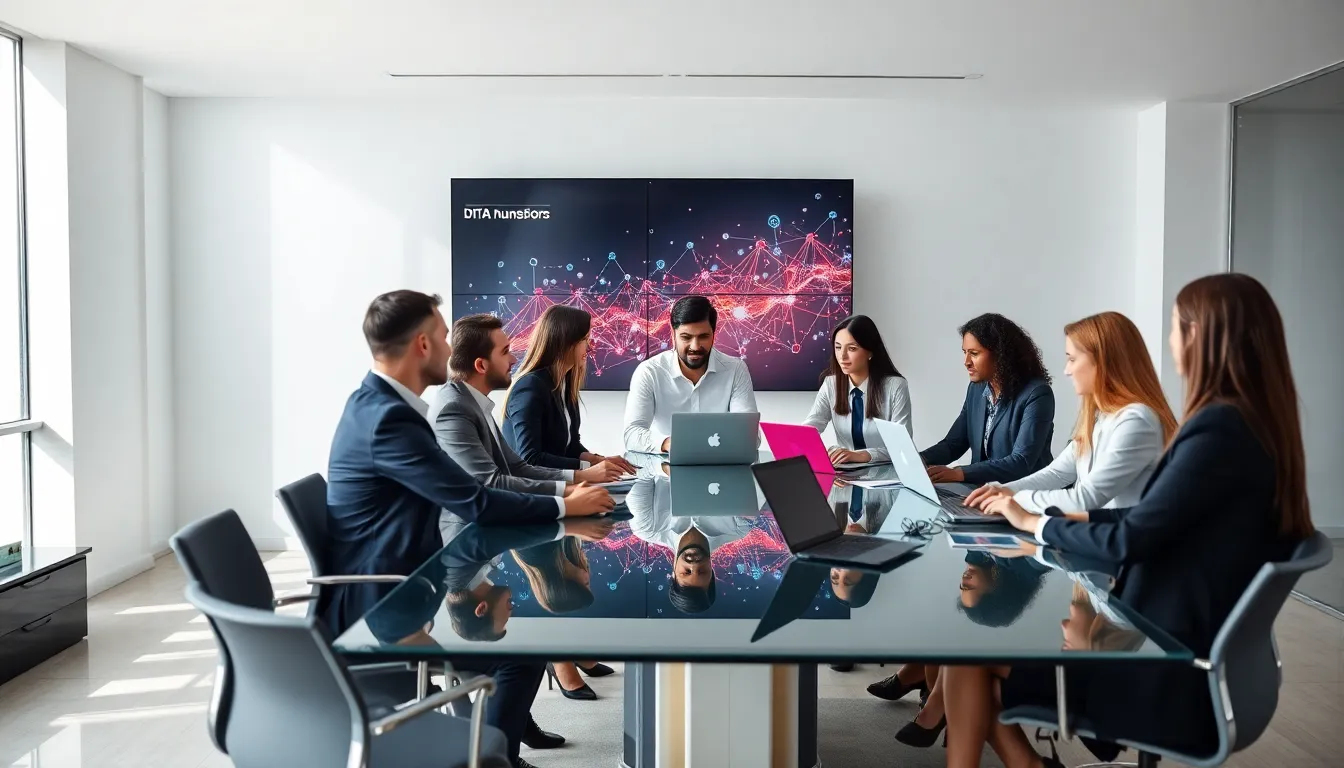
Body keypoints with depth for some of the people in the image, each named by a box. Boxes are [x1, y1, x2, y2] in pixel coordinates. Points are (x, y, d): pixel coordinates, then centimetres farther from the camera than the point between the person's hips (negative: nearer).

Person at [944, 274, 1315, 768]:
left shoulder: (1222, 428, -23)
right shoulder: (1255, 421, 6)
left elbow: (1129, 539, -19)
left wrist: (1036, 523, -5)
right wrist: (1070, 518, 11)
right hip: (1180, 640, 9)